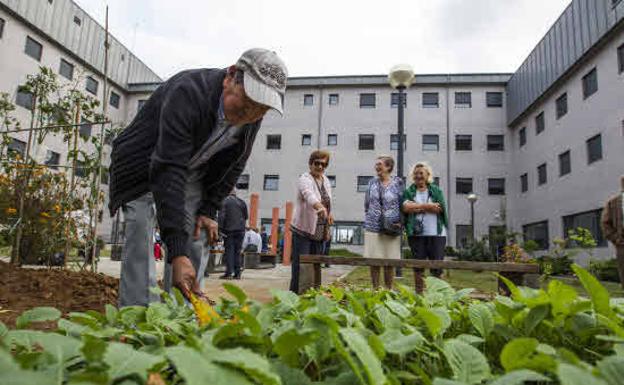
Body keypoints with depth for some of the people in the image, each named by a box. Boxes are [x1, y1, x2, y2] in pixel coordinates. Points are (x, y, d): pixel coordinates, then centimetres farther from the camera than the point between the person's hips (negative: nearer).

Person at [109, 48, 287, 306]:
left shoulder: (253, 116, -16)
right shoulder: (187, 93, -37)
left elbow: (232, 165, -1)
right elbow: (168, 172, -43)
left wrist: (209, 210, -8)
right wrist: (177, 252, -48)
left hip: (193, 174, 5)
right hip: (145, 168, -5)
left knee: (194, 241, -3)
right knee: (140, 242, -17)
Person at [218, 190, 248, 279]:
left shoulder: (224, 201, -3)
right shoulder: (242, 202, 9)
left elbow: (221, 216, -9)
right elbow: (246, 216, 13)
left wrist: (220, 228, -7)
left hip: (229, 229, -3)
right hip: (240, 229, 3)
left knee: (229, 251, -1)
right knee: (237, 251, 8)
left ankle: (229, 273, -5)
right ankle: (237, 273, 7)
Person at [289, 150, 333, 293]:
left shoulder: (326, 181, 12)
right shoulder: (305, 179, -11)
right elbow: (309, 195, -34)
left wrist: (327, 229, 15)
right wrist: (320, 207, -53)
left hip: (319, 232, 7)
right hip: (303, 230, -7)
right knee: (300, 265, -7)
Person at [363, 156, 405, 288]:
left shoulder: (398, 183, -1)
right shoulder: (372, 182, 7)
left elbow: (402, 204, 1)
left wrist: (400, 222, -7)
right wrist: (368, 219, 10)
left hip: (390, 228, -2)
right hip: (373, 227, 2)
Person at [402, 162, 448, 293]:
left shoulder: (436, 190, 9)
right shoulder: (409, 192, 9)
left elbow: (439, 208, -8)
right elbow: (406, 207, -10)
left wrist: (416, 207, -8)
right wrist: (427, 206, -10)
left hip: (436, 233, 0)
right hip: (416, 234, 1)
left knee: (437, 265, 0)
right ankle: (419, 292, 14)